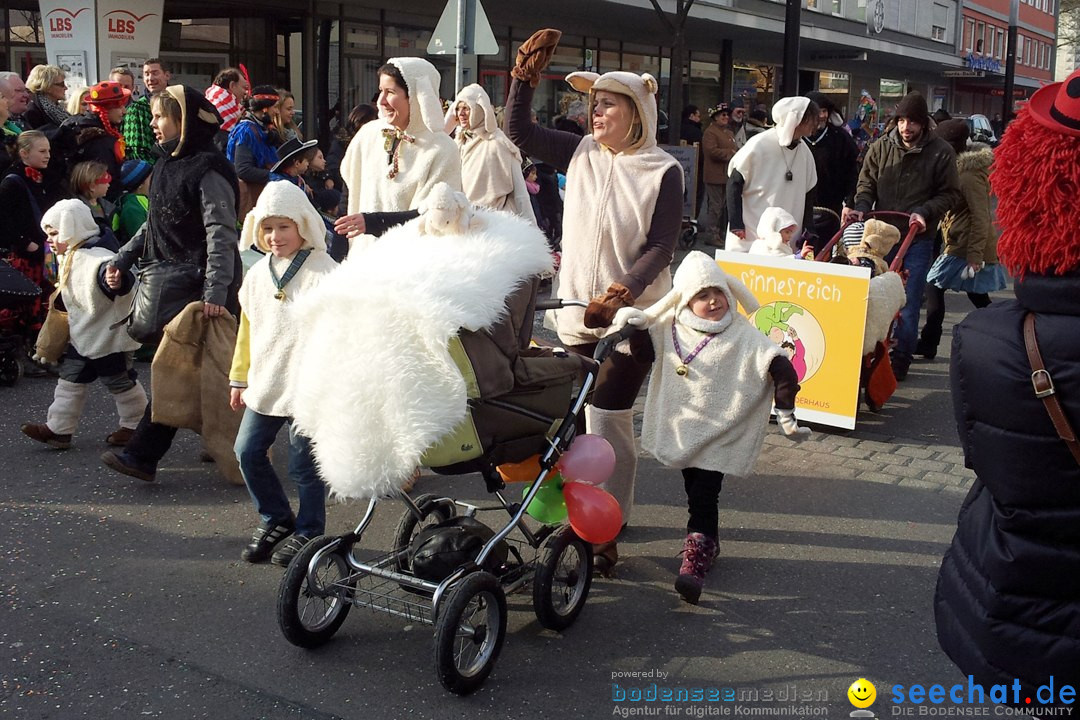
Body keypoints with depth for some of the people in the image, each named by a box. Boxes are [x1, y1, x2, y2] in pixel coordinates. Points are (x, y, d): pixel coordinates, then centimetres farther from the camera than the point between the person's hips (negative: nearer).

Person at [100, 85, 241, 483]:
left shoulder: (207, 171, -14)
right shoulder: (168, 165, 14)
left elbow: (220, 235, -21)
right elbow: (153, 225, 23)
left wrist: (215, 292, -29)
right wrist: (122, 259, 15)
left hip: (200, 286, -9)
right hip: (172, 282, 9)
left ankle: (142, 454, -3)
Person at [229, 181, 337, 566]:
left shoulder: (324, 272, -12)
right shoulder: (257, 274, 9)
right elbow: (247, 328, 17)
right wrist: (239, 378, 19)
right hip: (264, 385, 7)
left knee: (304, 463, 3)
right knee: (248, 452, 11)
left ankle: (308, 530, 23)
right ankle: (275, 519, 30)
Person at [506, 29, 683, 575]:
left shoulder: (662, 171, -8)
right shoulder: (581, 152, 5)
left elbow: (661, 244, -11)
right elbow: (519, 133, 8)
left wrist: (626, 289, -24)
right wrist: (525, 77, -3)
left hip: (632, 315, -5)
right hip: (577, 310, 5)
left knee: (606, 419, -7)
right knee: (577, 417, 12)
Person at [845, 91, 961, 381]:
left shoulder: (940, 152, -4)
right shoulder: (880, 148, 3)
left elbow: (949, 194, -2)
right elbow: (867, 185, 7)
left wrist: (924, 212, -18)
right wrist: (861, 208, -13)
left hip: (918, 239, -2)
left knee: (907, 304, 1)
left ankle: (900, 361, 13)